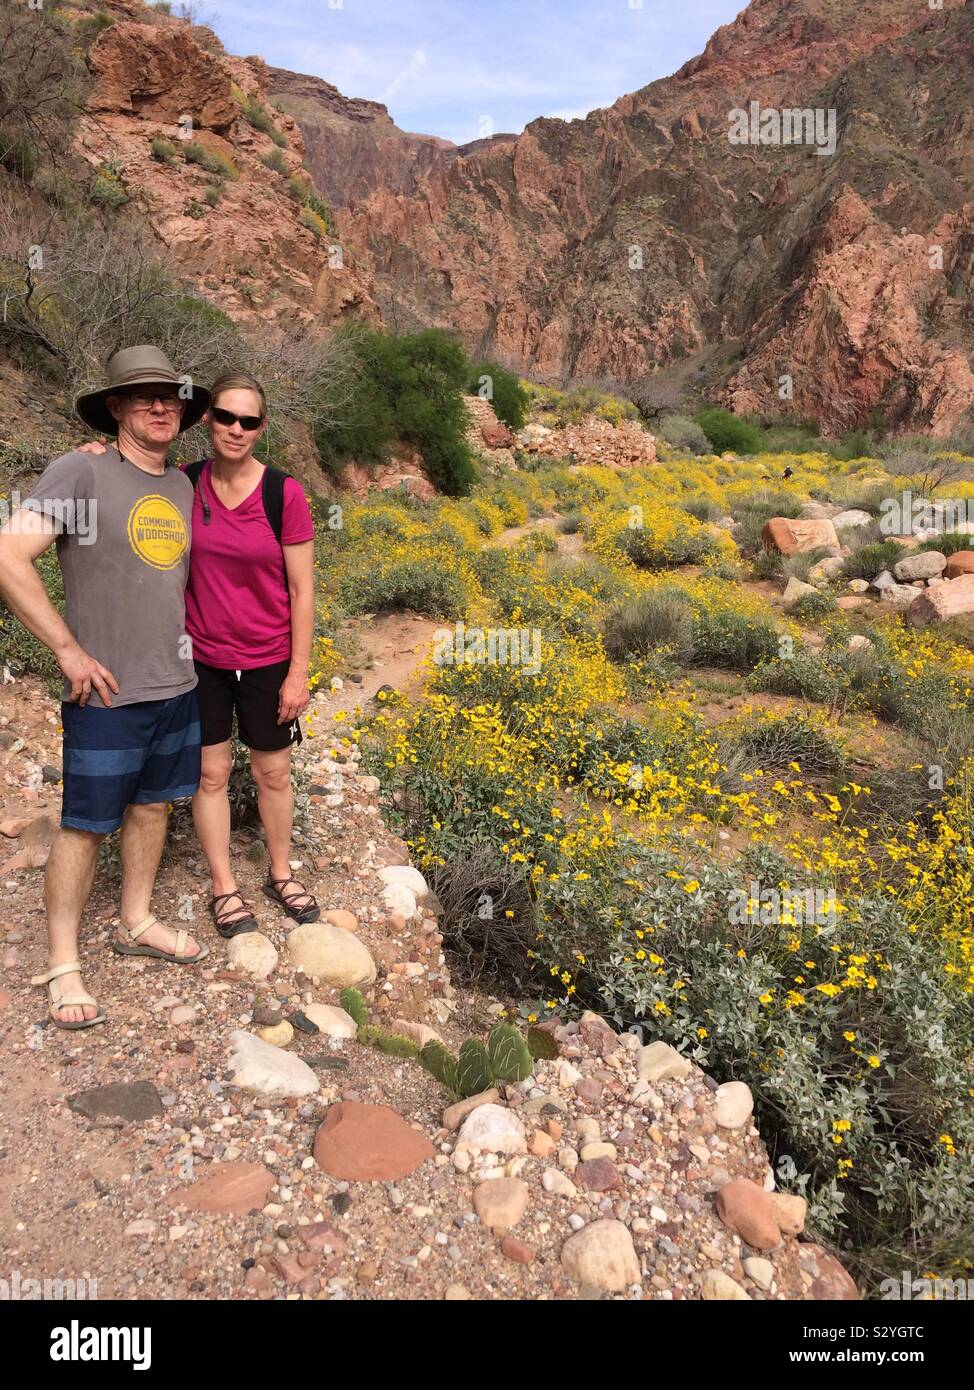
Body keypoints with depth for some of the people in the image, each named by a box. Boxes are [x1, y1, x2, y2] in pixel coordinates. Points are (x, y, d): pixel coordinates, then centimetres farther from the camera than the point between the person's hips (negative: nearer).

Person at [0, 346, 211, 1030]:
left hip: (178, 687, 6)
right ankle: (63, 964, 20)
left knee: (153, 806, 17)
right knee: (85, 825, 5)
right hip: (106, 694, -6)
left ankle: (136, 924, 36)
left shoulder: (183, 486, 7)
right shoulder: (82, 471, -13)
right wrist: (70, 651, -18)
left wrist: (190, 650, 10)